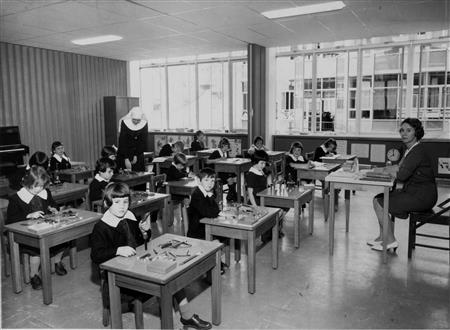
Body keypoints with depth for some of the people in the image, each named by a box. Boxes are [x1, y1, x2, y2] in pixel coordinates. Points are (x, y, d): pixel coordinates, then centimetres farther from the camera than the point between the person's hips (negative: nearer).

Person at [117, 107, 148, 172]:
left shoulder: (144, 124, -12)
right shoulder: (124, 123, -18)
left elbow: (143, 142, -8)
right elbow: (122, 142, -20)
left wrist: (136, 156, -14)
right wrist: (126, 159, -26)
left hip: (138, 152, 2)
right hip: (124, 152, -2)